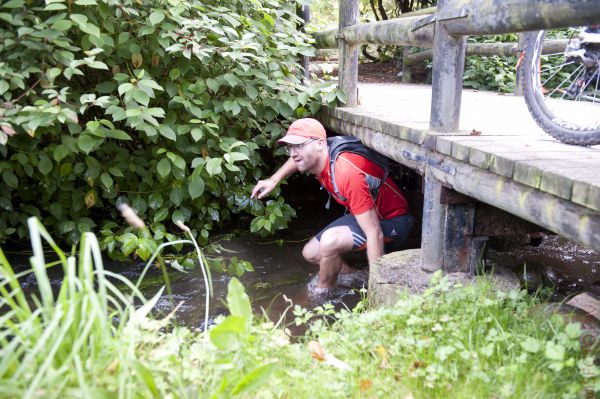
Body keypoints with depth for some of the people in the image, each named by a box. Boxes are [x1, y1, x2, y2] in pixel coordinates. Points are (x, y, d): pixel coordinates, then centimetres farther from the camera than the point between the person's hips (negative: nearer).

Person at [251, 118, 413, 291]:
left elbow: (375, 234, -36)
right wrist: (273, 180, 10)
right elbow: (298, 158, 20)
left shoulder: (347, 174, -36)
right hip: (363, 213, 9)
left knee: (330, 240, -31)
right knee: (310, 253, 7)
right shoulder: (316, 158, -11)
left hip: (391, 221, -9)